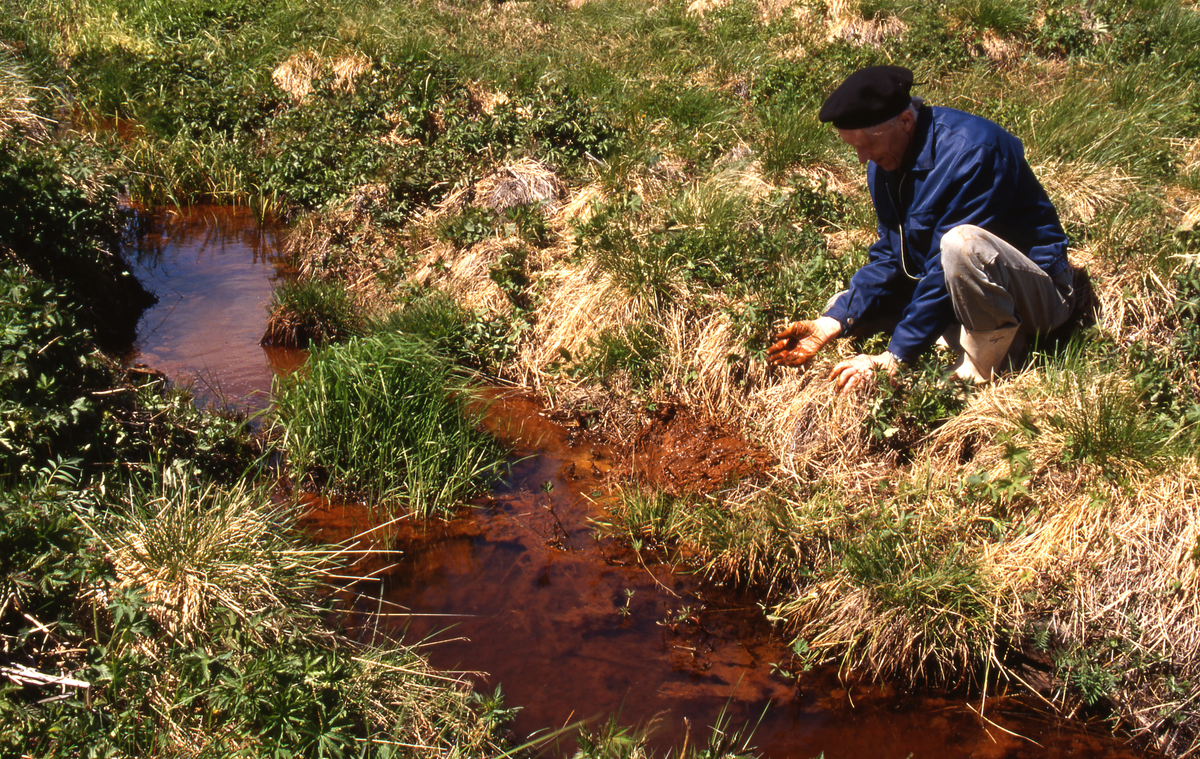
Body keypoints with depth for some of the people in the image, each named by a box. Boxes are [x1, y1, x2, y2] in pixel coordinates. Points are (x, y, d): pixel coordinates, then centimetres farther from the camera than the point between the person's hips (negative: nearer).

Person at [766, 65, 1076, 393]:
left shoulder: (970, 151, -28)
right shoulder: (885, 160, -1)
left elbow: (946, 268, -30)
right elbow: (891, 258, 2)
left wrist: (893, 359, -30)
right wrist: (831, 323, -12)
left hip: (1041, 292, -8)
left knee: (961, 242, -39)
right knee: (844, 306, 6)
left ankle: (981, 375, -19)